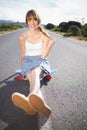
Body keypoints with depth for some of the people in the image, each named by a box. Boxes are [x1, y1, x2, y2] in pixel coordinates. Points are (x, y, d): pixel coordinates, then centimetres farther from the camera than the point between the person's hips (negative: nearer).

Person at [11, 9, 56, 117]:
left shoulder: (44, 36, 2)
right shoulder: (22, 37, 5)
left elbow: (43, 55, 0)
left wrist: (50, 44, -10)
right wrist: (22, 67, 16)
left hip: (40, 60, -1)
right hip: (28, 61, 2)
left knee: (35, 73, -42)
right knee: (32, 78, -37)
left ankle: (32, 98, -77)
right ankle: (41, 104, -70)